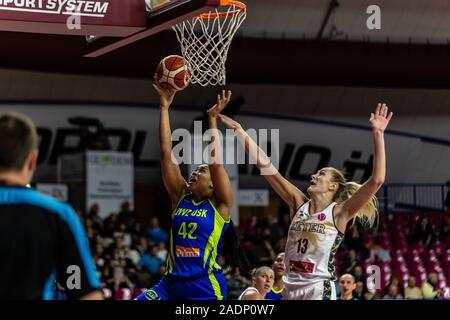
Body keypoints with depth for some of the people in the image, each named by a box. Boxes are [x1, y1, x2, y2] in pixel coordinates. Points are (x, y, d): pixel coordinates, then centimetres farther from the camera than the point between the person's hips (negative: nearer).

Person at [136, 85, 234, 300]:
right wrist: (164, 107, 0)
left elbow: (216, 162, -12)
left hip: (206, 286, -4)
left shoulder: (220, 205, 1)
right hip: (172, 282, 4)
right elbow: (167, 154, 5)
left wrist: (212, 119, -12)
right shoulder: (180, 196, 10)